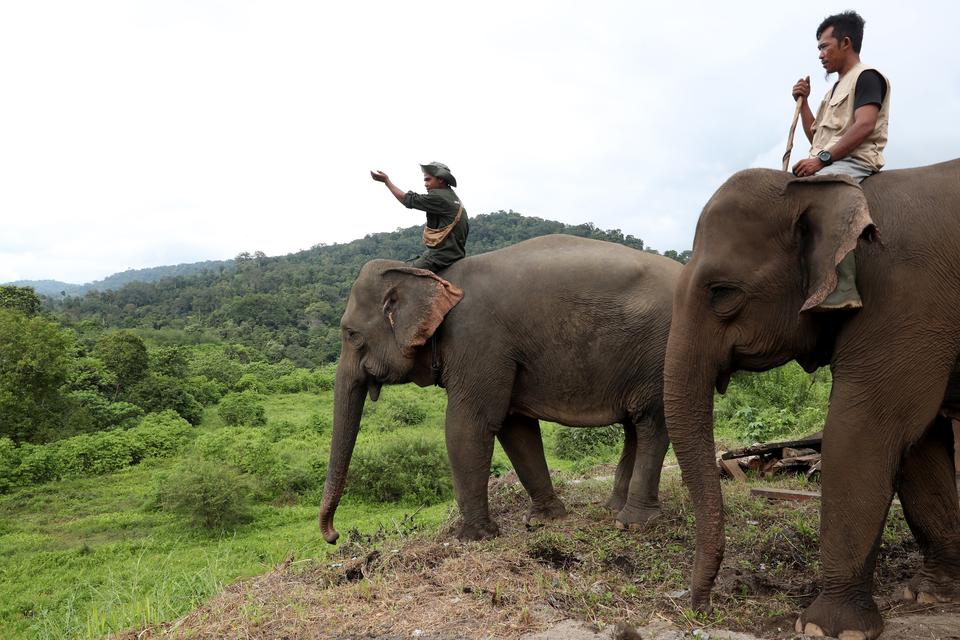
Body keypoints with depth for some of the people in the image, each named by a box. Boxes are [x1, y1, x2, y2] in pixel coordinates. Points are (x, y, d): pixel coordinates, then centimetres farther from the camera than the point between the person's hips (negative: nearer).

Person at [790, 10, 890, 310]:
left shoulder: (866, 76, 3)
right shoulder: (836, 89, 31)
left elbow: (865, 125, -15)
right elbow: (816, 136, 31)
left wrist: (822, 158, -23)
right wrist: (803, 101, 22)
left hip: (853, 162, -10)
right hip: (826, 167, 10)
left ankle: (844, 290, -44)